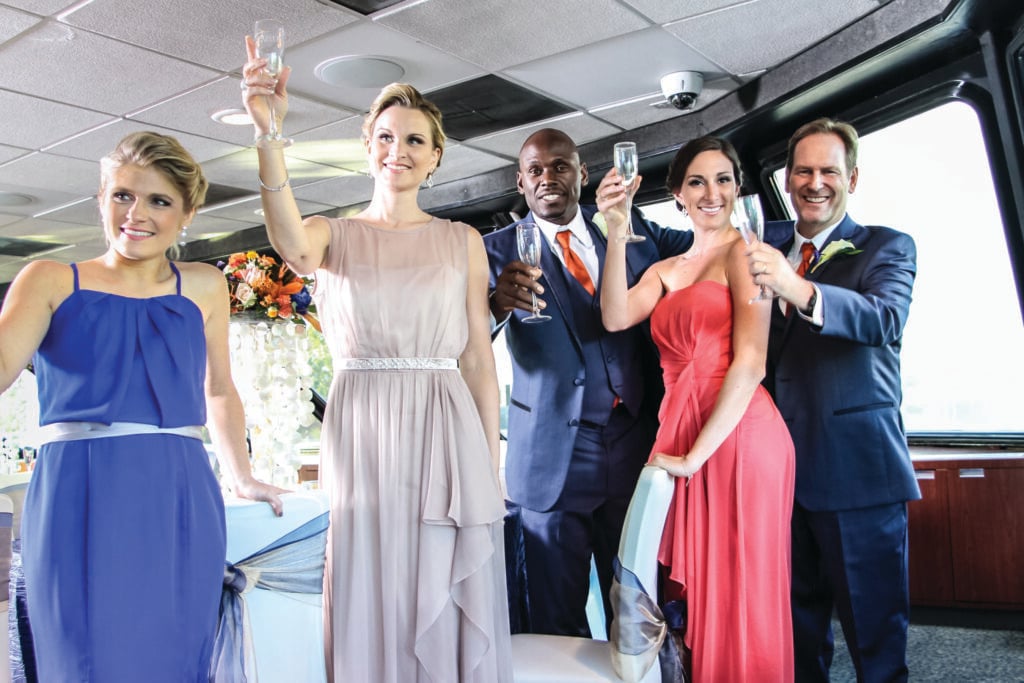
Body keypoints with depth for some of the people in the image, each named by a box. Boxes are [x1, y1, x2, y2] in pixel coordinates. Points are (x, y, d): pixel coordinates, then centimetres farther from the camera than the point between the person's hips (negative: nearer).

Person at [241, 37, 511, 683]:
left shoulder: (462, 241, 9)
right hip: (362, 436, 0)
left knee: (448, 610, 4)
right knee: (373, 607, 4)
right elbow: (291, 245, -19)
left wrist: (492, 468, 2)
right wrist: (269, 136, -33)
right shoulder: (334, 235, 7)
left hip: (446, 437, 1)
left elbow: (480, 360, 6)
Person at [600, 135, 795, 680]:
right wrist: (617, 236, -11)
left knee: (738, 597, 2)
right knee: (694, 594, 12)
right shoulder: (664, 271, 18)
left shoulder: (743, 251, -2)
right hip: (678, 439, 6)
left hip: (738, 437, -6)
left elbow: (750, 364, -11)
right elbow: (616, 318, -2)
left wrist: (696, 455, -13)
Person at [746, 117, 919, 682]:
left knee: (876, 631, 4)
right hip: (783, 467, 4)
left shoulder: (887, 247, 1)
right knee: (797, 627, 16)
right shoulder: (768, 251, 13)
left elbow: (886, 318, -22)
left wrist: (800, 290, -37)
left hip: (857, 467, -4)